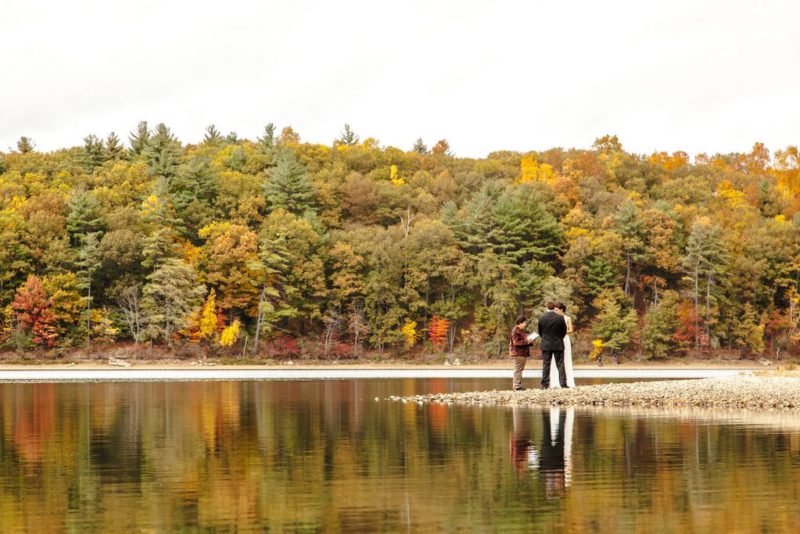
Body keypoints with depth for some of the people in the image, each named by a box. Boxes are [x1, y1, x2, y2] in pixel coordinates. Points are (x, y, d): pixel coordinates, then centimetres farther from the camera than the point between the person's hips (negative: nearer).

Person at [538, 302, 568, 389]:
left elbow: (540, 332, 4)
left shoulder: (541, 318, -5)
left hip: (546, 345, 0)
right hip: (558, 345, 0)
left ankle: (544, 385, 0)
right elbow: (564, 331, 2)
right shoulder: (560, 318, -7)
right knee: (560, 365, 3)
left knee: (546, 365, 4)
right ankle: (563, 384, -1)